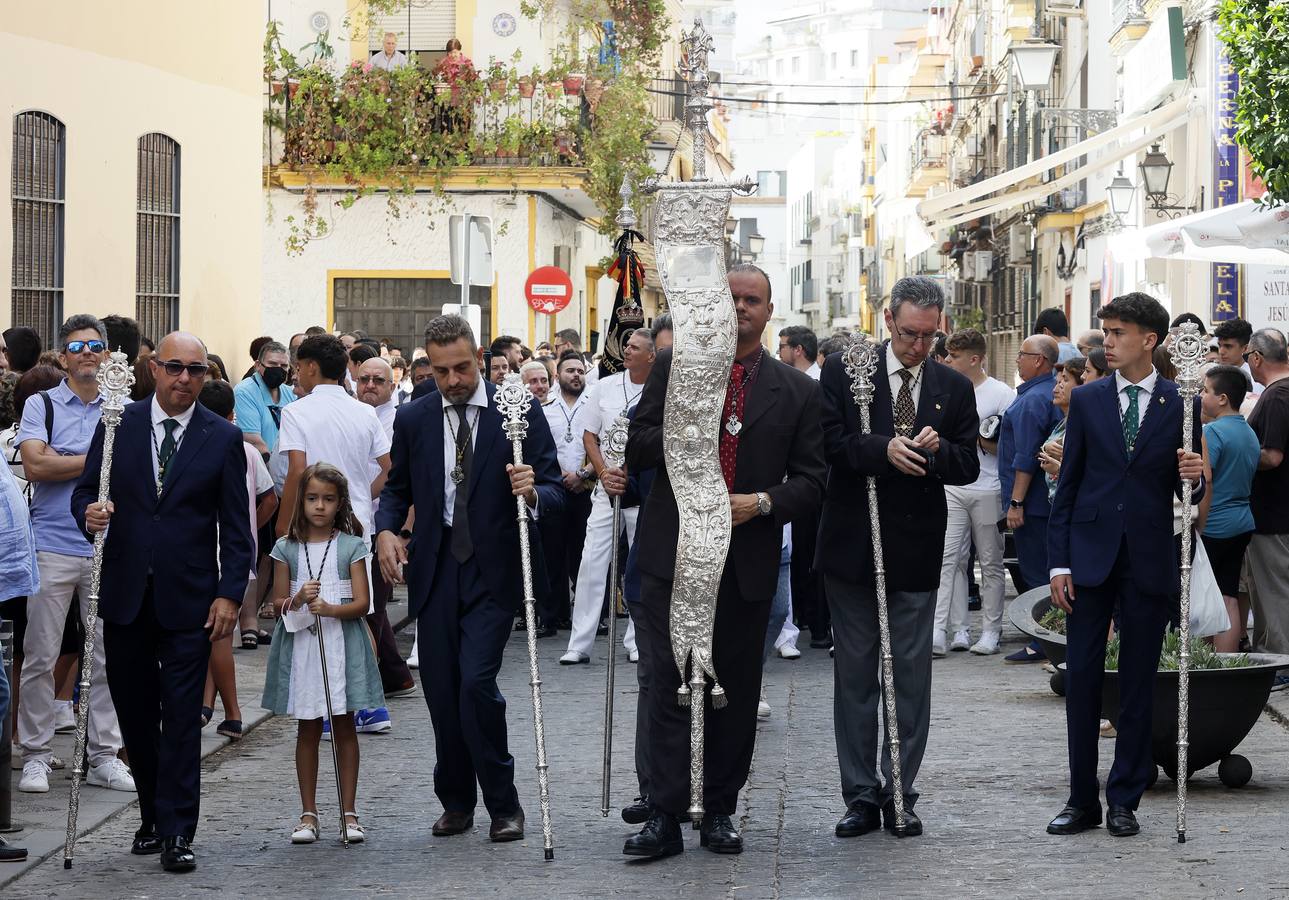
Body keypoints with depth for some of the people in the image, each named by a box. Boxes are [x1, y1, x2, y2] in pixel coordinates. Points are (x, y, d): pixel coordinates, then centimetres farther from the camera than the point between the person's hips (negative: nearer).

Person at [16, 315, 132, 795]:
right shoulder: (41, 405, 3)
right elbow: (35, 465, -11)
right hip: (52, 546, -3)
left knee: (109, 656, 4)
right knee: (40, 656, 0)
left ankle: (104, 755, 13)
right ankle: (35, 755, 9)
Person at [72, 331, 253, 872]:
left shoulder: (223, 438, 1)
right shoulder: (118, 424, 4)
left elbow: (235, 526, 1)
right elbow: (84, 489, 7)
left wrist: (230, 594, -7)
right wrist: (89, 513, -17)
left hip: (188, 599, -2)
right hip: (125, 595, 2)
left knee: (182, 719, -4)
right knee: (134, 712, 10)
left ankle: (177, 833, -1)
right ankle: (153, 816, 25)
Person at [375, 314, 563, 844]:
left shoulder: (520, 412, -3)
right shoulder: (413, 419, 6)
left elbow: (554, 492, -3)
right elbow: (397, 487, 17)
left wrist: (533, 493, -26)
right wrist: (386, 530, -4)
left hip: (493, 573, -4)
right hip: (435, 572, 4)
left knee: (476, 682, -15)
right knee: (441, 691, 6)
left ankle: (503, 805, -1)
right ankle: (456, 802, 22)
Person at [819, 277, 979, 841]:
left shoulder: (954, 387, 7)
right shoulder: (844, 371, 1)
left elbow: (969, 466, 6)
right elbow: (829, 442, -10)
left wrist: (938, 450, -15)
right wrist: (883, 449, -24)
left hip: (916, 550, 1)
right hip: (853, 546, -1)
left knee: (911, 677, 3)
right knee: (855, 674, 5)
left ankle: (900, 794, 11)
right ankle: (862, 796, 11)